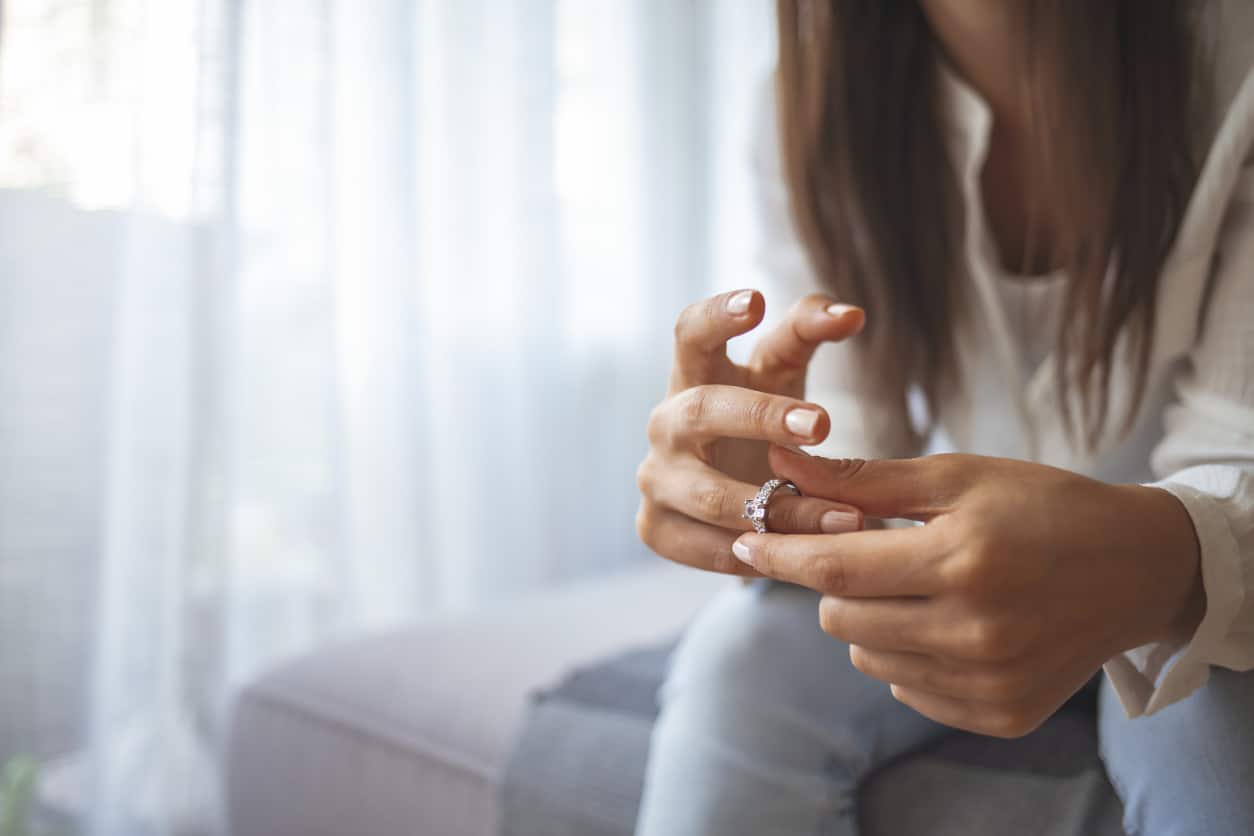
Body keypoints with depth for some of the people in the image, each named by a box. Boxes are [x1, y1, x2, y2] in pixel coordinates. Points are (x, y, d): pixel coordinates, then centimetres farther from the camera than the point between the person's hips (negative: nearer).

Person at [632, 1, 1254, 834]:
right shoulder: (818, 102, -11)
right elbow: (855, 436, -13)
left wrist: (1168, 561, -47)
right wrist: (775, 490, -37)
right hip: (980, 548, 2)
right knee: (741, 659, -26)